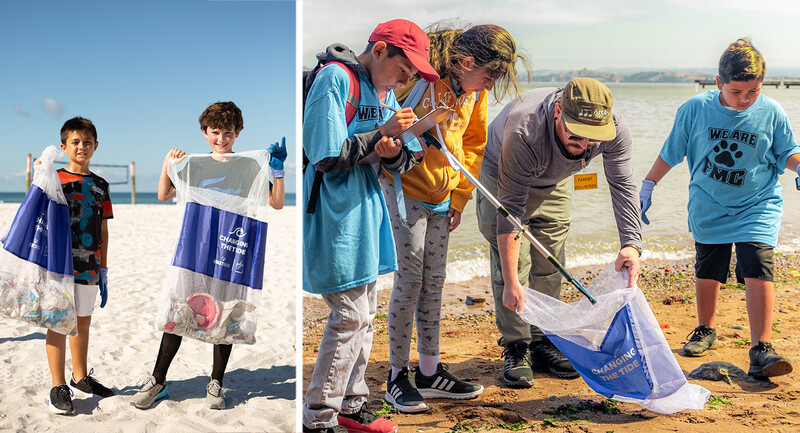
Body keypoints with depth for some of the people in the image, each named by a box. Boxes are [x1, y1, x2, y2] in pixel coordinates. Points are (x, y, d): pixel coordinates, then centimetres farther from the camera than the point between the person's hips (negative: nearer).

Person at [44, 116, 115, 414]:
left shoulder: (100, 185, 11)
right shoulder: (54, 179, -1)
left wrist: (103, 270, 12)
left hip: (89, 266, 4)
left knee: (83, 321, 13)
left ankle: (80, 379, 26)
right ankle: (58, 388, 4)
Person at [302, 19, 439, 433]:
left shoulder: (386, 90, 12)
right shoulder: (335, 78, -14)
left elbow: (402, 162, 12)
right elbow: (327, 156, -20)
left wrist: (393, 153, -10)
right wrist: (382, 133, -17)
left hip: (366, 212, 9)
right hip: (336, 215, -9)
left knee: (363, 313, 14)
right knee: (351, 316, -6)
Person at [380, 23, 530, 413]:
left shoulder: (475, 89, 2)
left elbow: (473, 142, 11)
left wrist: (460, 197, 9)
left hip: (441, 194, 7)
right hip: (403, 187, -6)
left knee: (433, 281, 9)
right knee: (410, 279, -6)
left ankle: (430, 373, 19)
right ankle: (397, 377, 7)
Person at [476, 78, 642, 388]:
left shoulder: (615, 129, -31)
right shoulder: (523, 132, -43)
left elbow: (622, 185, -24)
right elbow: (510, 208, -40)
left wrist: (631, 244, -40)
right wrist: (512, 282, -40)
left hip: (553, 183, 4)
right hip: (503, 177, -4)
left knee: (549, 266, 4)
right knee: (513, 263, -11)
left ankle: (544, 344, 16)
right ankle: (516, 348, -1)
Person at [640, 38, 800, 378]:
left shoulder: (772, 113, -9)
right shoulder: (695, 109, -9)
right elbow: (671, 152, 2)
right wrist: (647, 187, 4)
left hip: (757, 207, -1)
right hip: (708, 207, 2)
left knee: (757, 270, -16)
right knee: (706, 272, 12)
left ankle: (761, 349, -10)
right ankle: (705, 330, 36)